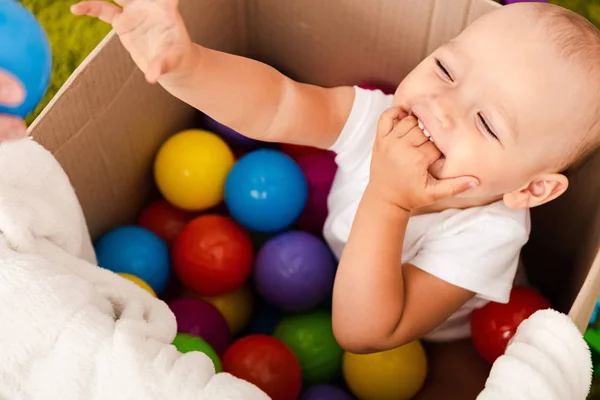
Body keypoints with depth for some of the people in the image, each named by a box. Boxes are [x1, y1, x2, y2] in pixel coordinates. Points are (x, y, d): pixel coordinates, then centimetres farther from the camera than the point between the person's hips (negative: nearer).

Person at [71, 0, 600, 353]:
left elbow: (362, 333, -42)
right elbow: (277, 106, -42)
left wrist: (386, 201, -52)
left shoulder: (488, 234, -40)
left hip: (440, 353, -2)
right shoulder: (382, 119, -30)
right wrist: (184, 63, -60)